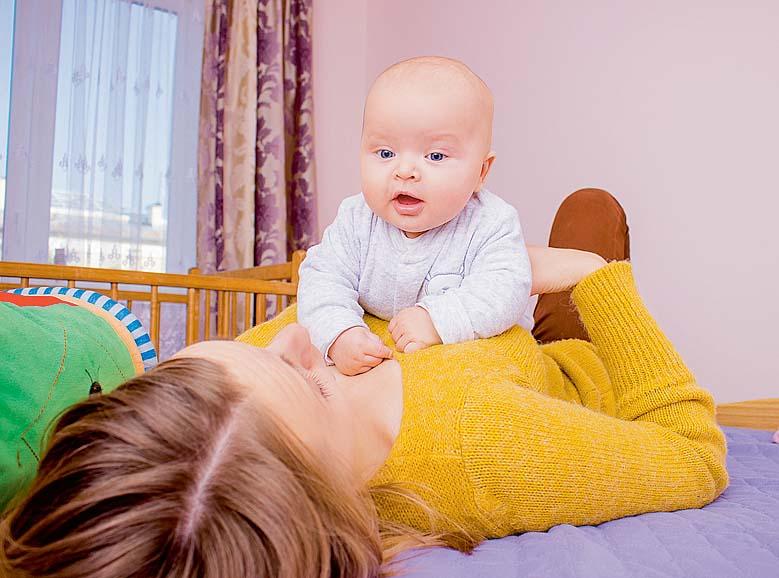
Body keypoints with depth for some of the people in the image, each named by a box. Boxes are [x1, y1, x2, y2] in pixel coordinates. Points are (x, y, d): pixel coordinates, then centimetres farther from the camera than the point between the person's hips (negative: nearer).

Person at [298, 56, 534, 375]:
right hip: (375, 356, 3)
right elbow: (323, 280, -14)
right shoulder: (356, 220, -11)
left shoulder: (492, 225, -19)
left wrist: (437, 320, -42)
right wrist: (339, 334, -33)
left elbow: (505, 290, -29)